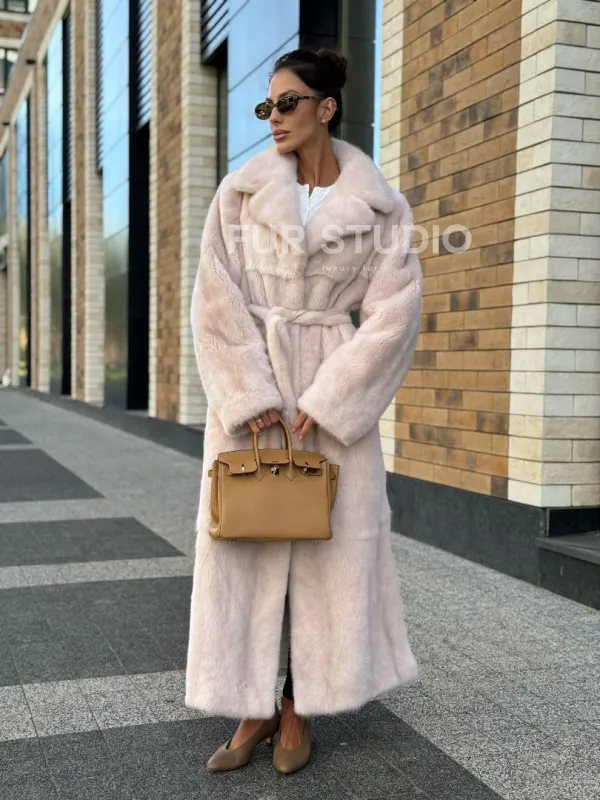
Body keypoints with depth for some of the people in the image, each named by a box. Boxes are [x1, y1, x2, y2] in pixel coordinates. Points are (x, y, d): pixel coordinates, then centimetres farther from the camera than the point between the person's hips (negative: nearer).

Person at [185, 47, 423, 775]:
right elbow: (216, 300, -4)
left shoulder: (379, 207, 0)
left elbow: (393, 313, -6)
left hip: (336, 391, -1)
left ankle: (298, 708, 17)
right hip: (247, 385, 1)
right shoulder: (241, 191, 2)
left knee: (329, 544, 2)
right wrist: (252, 396, -12)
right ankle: (253, 708, 14)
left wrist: (327, 401, -12)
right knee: (242, 542, 1)